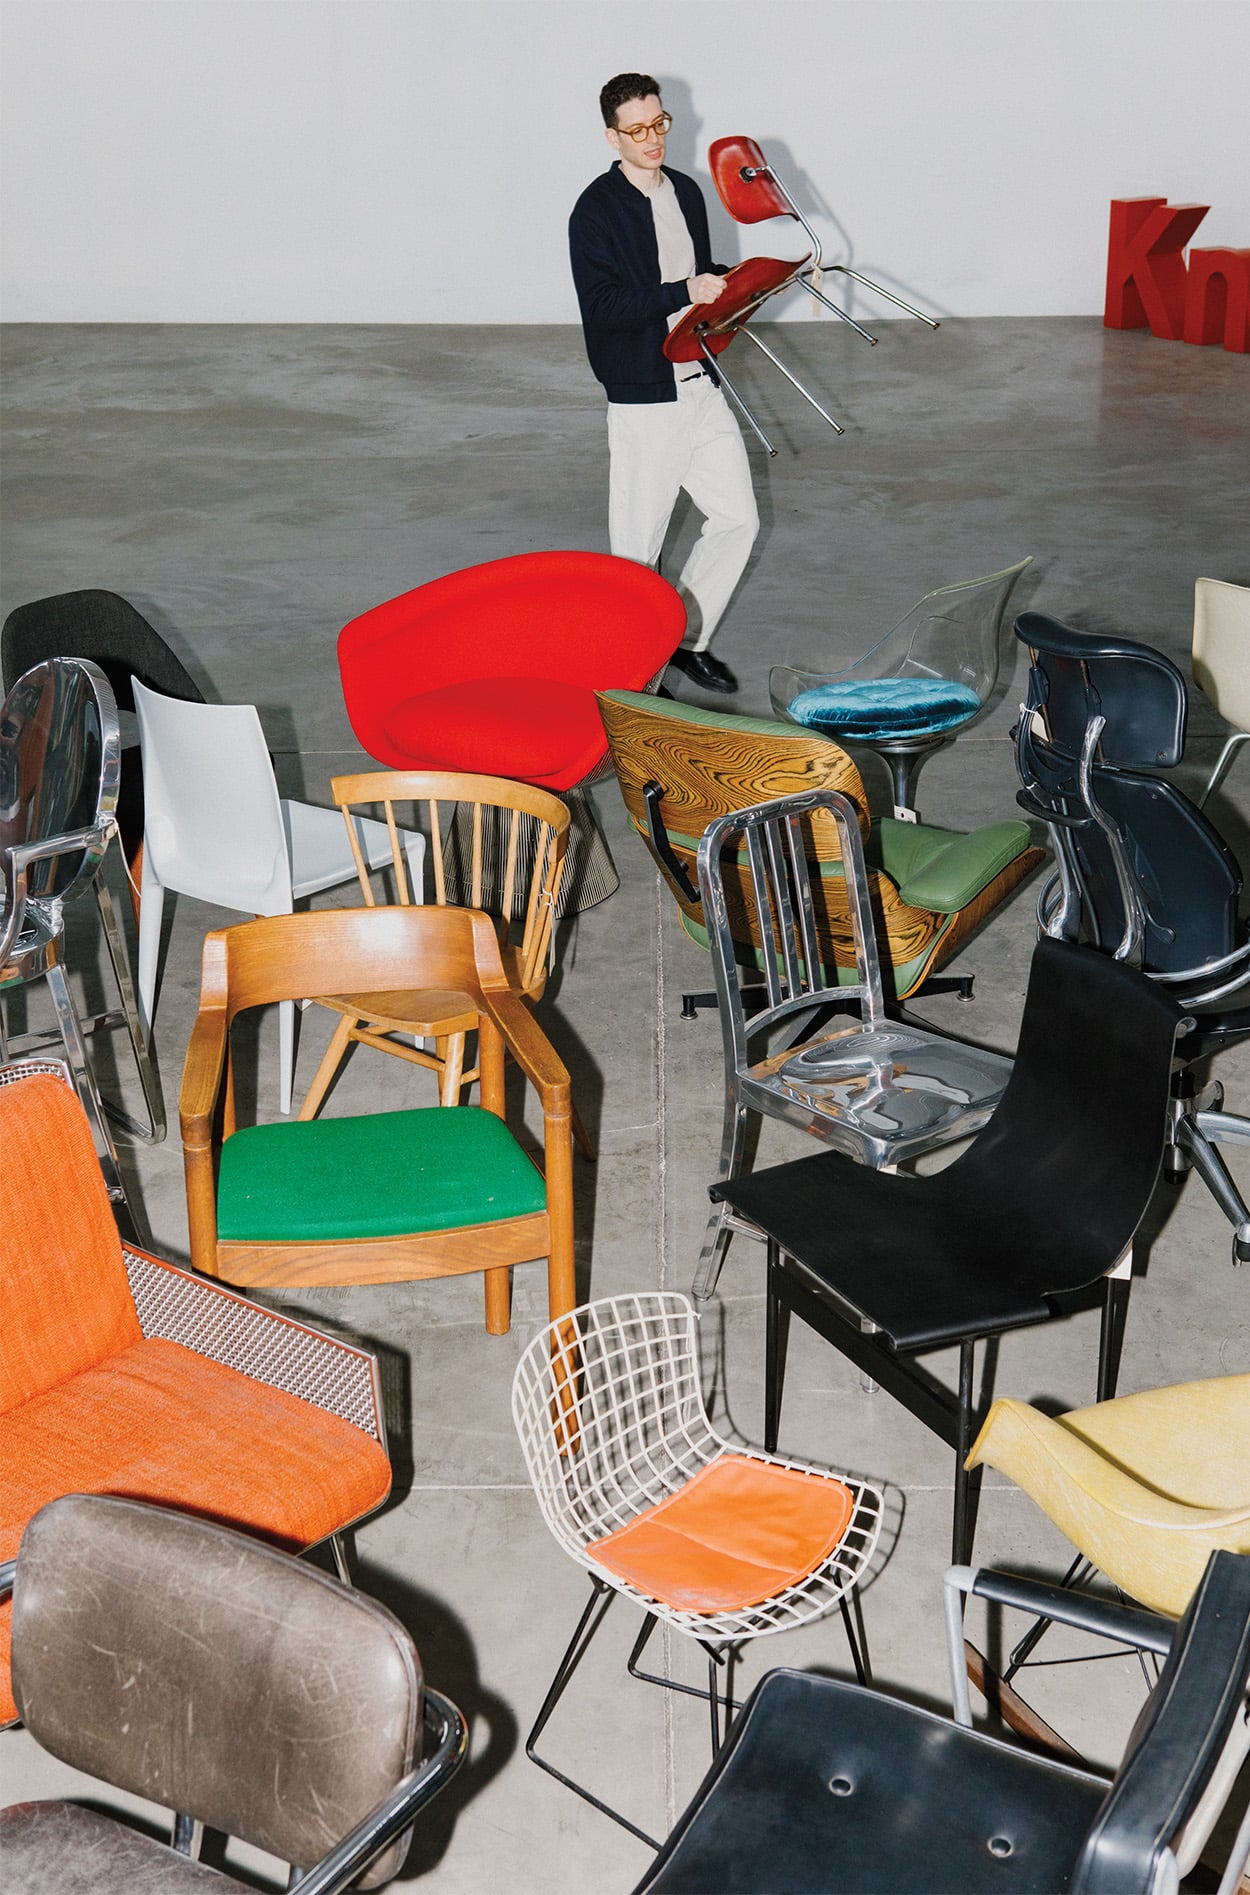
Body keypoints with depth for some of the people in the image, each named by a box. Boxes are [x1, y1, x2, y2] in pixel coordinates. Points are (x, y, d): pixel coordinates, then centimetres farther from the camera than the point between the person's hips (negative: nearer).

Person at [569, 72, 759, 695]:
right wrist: (685, 293, -23)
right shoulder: (596, 210, -10)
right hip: (643, 394, -7)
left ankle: (687, 638, 24)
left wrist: (725, 284, 2)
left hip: (701, 383, 7)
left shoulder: (686, 192, 13)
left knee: (737, 519, 9)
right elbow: (603, 305, -18)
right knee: (638, 544, 0)